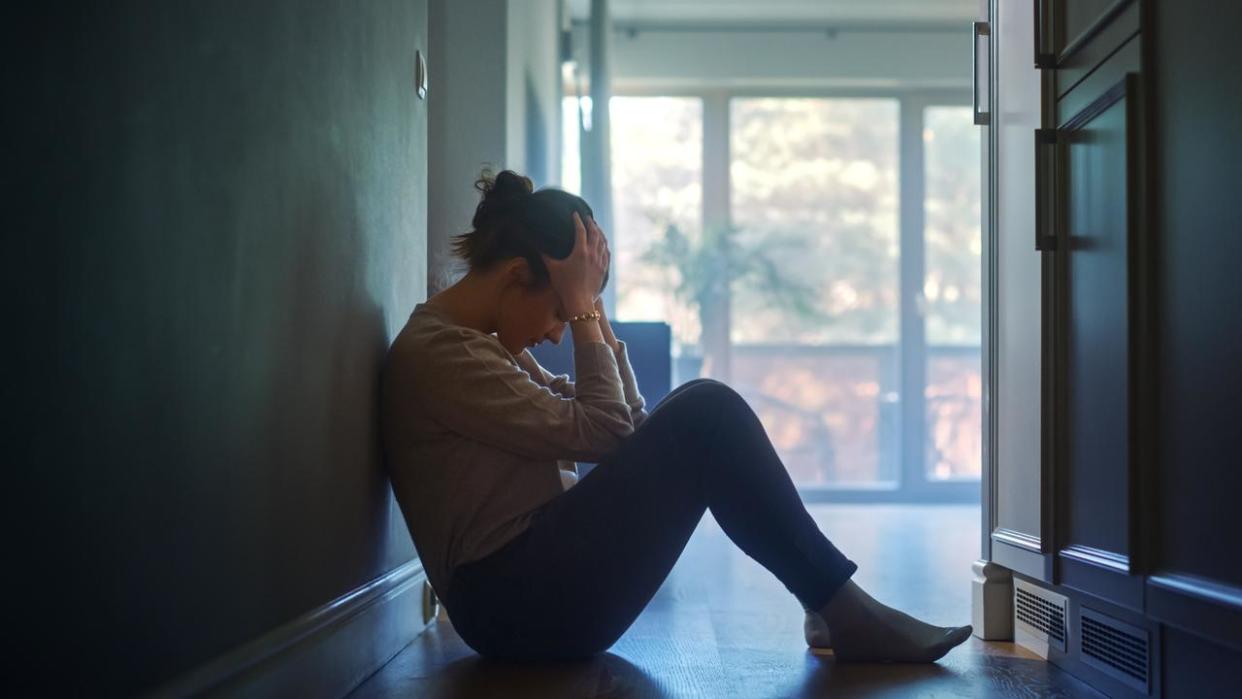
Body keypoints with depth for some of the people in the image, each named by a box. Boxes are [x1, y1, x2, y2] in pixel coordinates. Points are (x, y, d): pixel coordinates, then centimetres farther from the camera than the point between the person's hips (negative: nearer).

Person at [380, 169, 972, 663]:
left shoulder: (481, 342, 18)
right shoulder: (434, 353, -13)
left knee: (696, 412, 5)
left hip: (538, 582, 10)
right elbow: (596, 433, -17)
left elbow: (622, 420, 14)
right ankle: (844, 612, -8)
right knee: (706, 415, -16)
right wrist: (580, 307, -11)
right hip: (520, 603, -10)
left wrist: (589, 308, 7)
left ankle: (826, 605, 0)